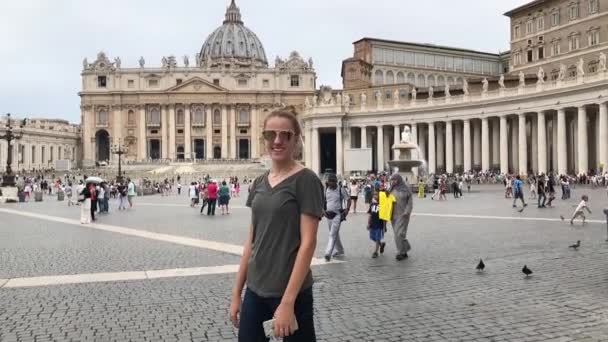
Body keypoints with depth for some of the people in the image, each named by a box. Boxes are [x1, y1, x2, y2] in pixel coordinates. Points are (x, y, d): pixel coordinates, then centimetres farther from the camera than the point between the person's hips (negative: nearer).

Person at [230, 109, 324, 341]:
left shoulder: (305, 180, -11)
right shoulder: (259, 183, 8)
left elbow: (308, 242, -16)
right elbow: (252, 240, 11)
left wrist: (287, 301, -19)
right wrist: (237, 292, 9)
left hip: (292, 291, -6)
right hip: (255, 290, 6)